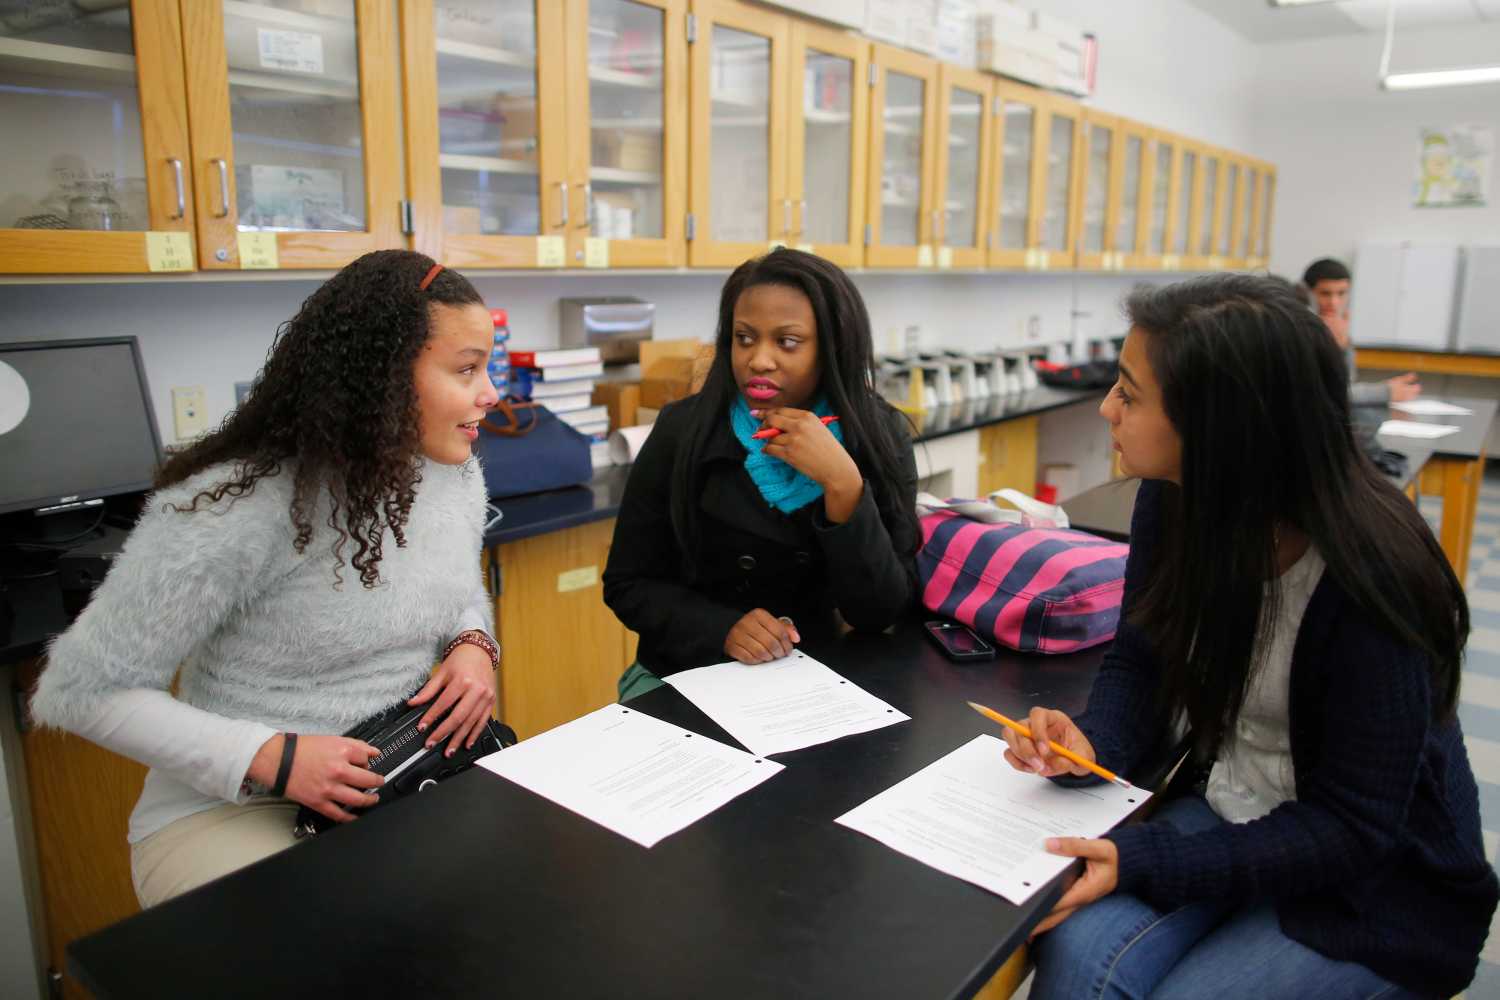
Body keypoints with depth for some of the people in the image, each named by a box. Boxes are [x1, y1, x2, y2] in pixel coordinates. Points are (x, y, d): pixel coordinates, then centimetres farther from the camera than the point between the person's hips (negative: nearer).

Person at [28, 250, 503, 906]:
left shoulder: (456, 474, 0)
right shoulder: (233, 508, -22)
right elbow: (82, 690, -15)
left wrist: (473, 644, -6)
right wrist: (271, 757, -24)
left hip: (407, 778, 6)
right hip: (229, 809, -5)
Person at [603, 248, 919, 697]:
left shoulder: (877, 436, -8)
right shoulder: (683, 429, -9)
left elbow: (882, 612, -13)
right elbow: (628, 584, -4)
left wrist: (843, 485, -25)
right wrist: (722, 629, -20)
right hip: (689, 673, -1)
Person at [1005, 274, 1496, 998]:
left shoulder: (1372, 578, -26)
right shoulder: (1174, 504, -10)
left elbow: (1352, 828, -21)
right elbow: (1137, 664, 1)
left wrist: (1143, 861, -29)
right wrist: (1092, 743, -21)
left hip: (1377, 887, -3)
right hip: (1231, 815, 4)